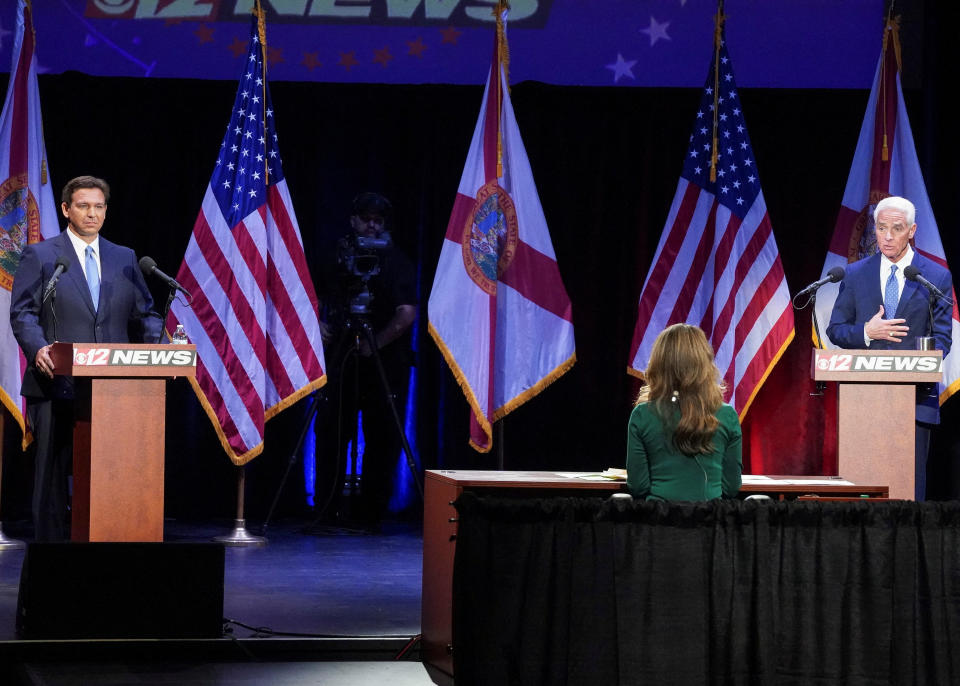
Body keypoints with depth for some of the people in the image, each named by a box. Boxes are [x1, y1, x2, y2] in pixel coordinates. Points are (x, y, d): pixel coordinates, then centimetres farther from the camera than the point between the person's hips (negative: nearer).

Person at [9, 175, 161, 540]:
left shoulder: (124, 259, 16)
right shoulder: (39, 255, 5)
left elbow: (144, 315, 14)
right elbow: (23, 312, -2)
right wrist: (37, 348, -21)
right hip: (57, 385, -3)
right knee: (53, 475, 0)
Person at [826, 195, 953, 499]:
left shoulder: (937, 277, 4)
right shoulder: (855, 275, 9)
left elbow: (941, 337, 2)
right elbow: (835, 330, 10)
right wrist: (866, 332, -11)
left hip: (915, 395, -1)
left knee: (911, 483, -2)